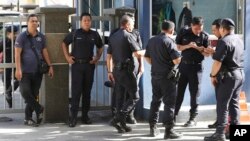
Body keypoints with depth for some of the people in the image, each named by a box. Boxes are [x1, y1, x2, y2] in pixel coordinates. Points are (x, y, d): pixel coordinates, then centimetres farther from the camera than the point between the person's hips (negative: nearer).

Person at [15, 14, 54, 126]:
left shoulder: (41, 37, 9)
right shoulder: (22, 36, -3)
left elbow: (44, 52, 14)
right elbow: (17, 53, -8)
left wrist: (50, 66, 8)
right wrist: (18, 69, -17)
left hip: (37, 71, 4)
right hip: (25, 71, -4)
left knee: (34, 95, 5)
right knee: (25, 92, -17)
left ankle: (28, 118, 15)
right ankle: (39, 109, 4)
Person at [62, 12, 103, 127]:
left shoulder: (95, 35, 6)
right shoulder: (75, 34, -1)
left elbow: (100, 47, 20)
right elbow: (64, 43, 10)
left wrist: (97, 58, 7)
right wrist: (67, 57, 2)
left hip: (89, 65, 3)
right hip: (77, 65, -3)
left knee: (87, 91, 8)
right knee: (76, 91, -7)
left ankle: (85, 115, 16)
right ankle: (73, 117, -5)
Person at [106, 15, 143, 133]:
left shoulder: (113, 37, 13)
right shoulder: (128, 36, -9)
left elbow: (109, 56, 13)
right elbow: (137, 53, -16)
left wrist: (109, 71, 18)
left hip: (116, 70, 8)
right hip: (127, 70, -8)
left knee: (119, 97, 11)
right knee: (134, 97, -1)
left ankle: (121, 124, 15)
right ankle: (118, 118, -12)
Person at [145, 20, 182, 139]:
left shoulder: (151, 40, 8)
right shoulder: (169, 41, -14)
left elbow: (147, 57, 16)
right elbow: (177, 60, -18)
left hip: (155, 75, 7)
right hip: (167, 76, -7)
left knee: (155, 100, 16)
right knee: (169, 103, -3)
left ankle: (153, 128, 19)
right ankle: (168, 130, -4)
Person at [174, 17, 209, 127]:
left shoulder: (204, 36, -5)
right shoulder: (183, 32, -3)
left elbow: (206, 54, -3)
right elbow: (176, 47, 0)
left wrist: (199, 48, -23)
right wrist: (188, 46, -17)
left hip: (196, 67, -1)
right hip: (183, 65, 2)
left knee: (194, 93, 3)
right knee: (178, 92, 6)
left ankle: (192, 119, 11)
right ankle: (173, 116, 14)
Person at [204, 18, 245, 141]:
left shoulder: (224, 41, -16)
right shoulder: (239, 40, 12)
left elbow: (218, 62, -21)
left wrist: (213, 75, -10)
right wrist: (214, 51, 26)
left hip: (227, 76, -8)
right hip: (240, 74, 9)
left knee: (222, 105, -5)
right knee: (234, 103, 15)